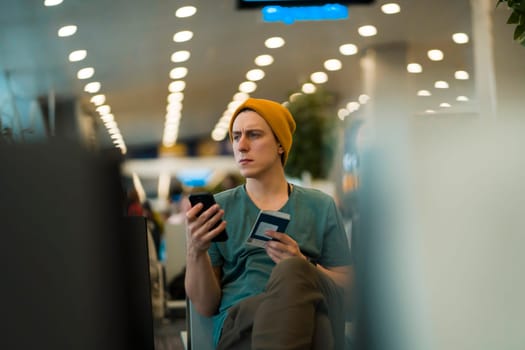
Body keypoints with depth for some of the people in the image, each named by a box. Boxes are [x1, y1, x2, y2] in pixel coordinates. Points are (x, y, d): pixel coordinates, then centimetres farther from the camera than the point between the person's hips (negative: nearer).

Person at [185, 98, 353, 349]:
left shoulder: (320, 206, 20)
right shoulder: (218, 208, 18)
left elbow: (347, 286, 15)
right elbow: (205, 306, 12)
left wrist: (301, 265, -4)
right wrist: (195, 251, -7)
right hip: (240, 322, -2)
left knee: (291, 271, -34)